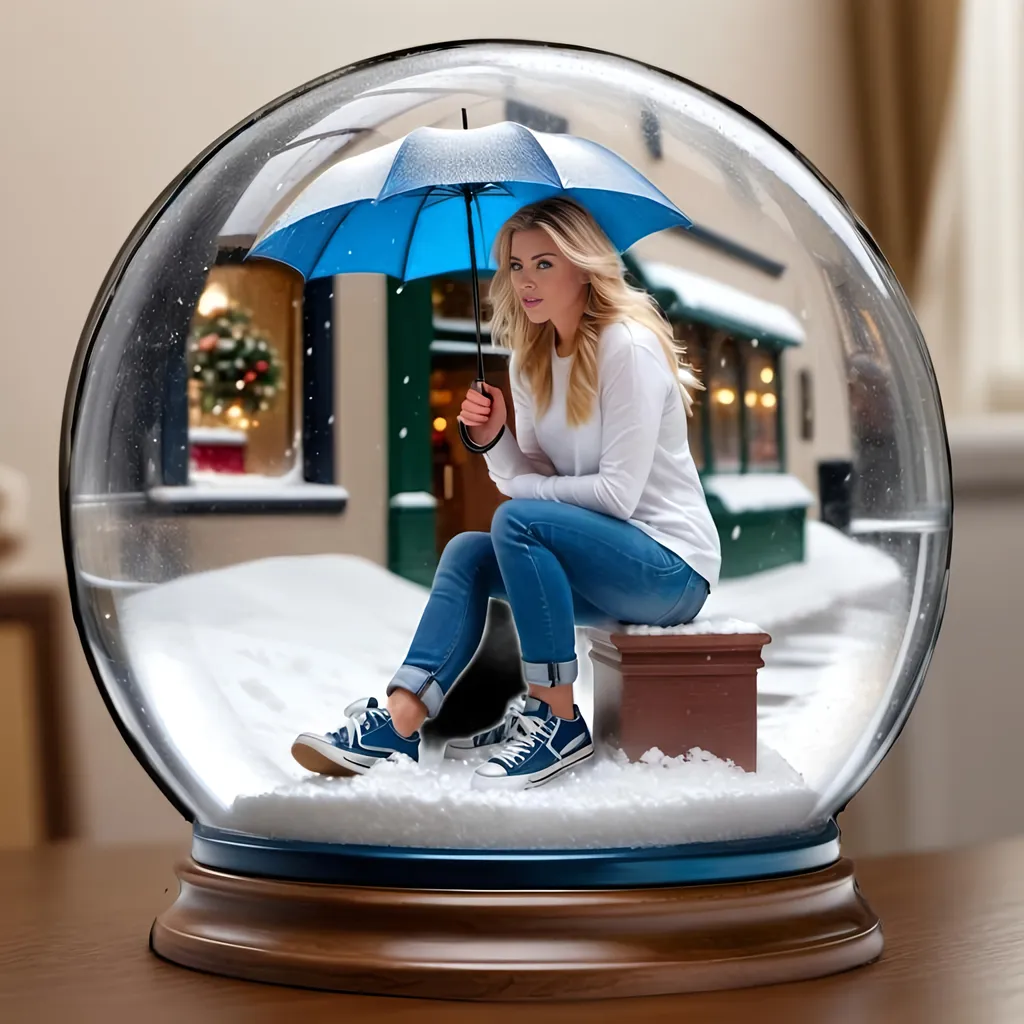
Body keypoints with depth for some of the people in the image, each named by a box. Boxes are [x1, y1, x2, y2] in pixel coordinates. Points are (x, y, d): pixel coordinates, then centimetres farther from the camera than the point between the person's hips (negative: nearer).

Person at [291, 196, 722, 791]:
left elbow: (618, 491, -20)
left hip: (674, 567, -8)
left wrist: (518, 485, -10)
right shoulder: (531, 359, 9)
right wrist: (494, 440, -11)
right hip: (610, 560, 8)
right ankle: (400, 720, -15)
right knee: (467, 552, -4)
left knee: (517, 520, -27)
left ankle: (558, 724, -21)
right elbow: (534, 477, 8)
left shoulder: (628, 346, -16)